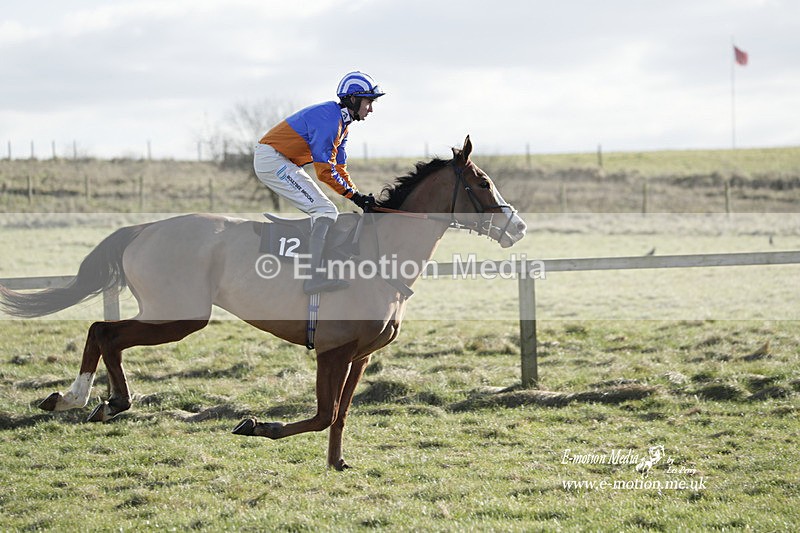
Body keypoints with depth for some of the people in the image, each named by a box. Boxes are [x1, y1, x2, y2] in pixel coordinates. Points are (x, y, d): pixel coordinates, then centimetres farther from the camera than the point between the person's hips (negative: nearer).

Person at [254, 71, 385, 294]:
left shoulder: (342, 123, 13)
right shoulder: (329, 119, -20)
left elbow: (339, 167, 16)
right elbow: (325, 170, -21)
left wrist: (359, 196, 4)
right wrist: (354, 195, -17)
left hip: (285, 163, 11)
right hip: (272, 160, -11)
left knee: (324, 213, 12)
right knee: (325, 211, -19)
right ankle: (316, 276, -30)